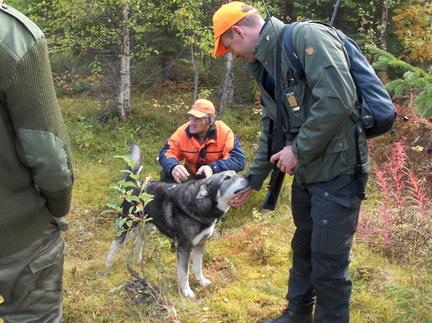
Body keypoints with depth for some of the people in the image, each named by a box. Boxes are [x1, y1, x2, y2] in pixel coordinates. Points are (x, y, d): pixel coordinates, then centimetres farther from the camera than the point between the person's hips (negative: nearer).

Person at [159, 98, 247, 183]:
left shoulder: (224, 132, -21)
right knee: (167, 173, -21)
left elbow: (239, 159, -27)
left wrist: (213, 168, -43)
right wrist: (173, 166, -40)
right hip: (191, 176, 2)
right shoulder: (183, 131, -14)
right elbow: (167, 152, -14)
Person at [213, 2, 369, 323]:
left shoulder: (308, 36, -15)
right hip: (305, 172, 9)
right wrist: (251, 181, 24)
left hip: (337, 170, -9)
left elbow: (338, 99, -27)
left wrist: (299, 149, -18)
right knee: (303, 249, 22)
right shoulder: (266, 68, 13)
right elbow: (270, 132, 21)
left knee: (329, 261, 1)